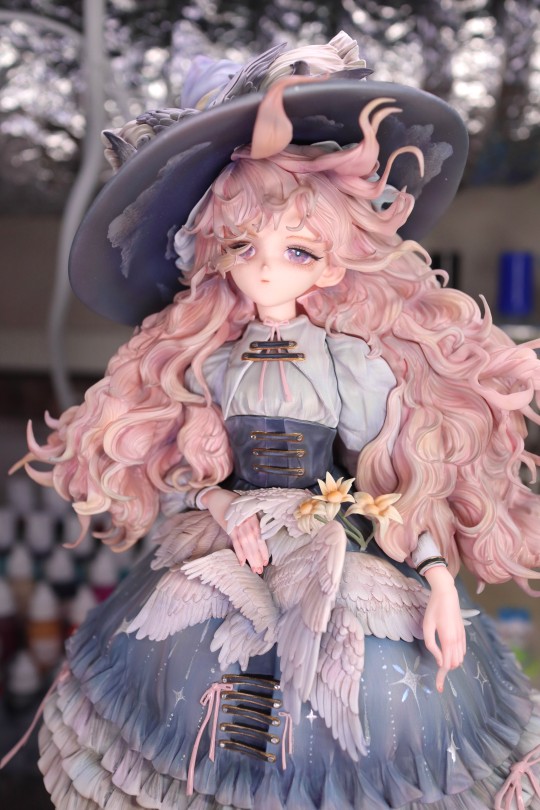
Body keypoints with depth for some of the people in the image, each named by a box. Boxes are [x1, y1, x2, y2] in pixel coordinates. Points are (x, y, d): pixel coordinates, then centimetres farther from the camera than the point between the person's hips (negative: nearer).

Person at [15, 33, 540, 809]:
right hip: (228, 558, 3)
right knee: (172, 667, -14)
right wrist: (225, 509, -10)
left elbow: (395, 485, -2)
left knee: (386, 691, -18)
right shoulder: (208, 361, 5)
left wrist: (441, 584, -11)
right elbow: (177, 476, 10)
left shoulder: (354, 360, -3)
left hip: (346, 564, -2)